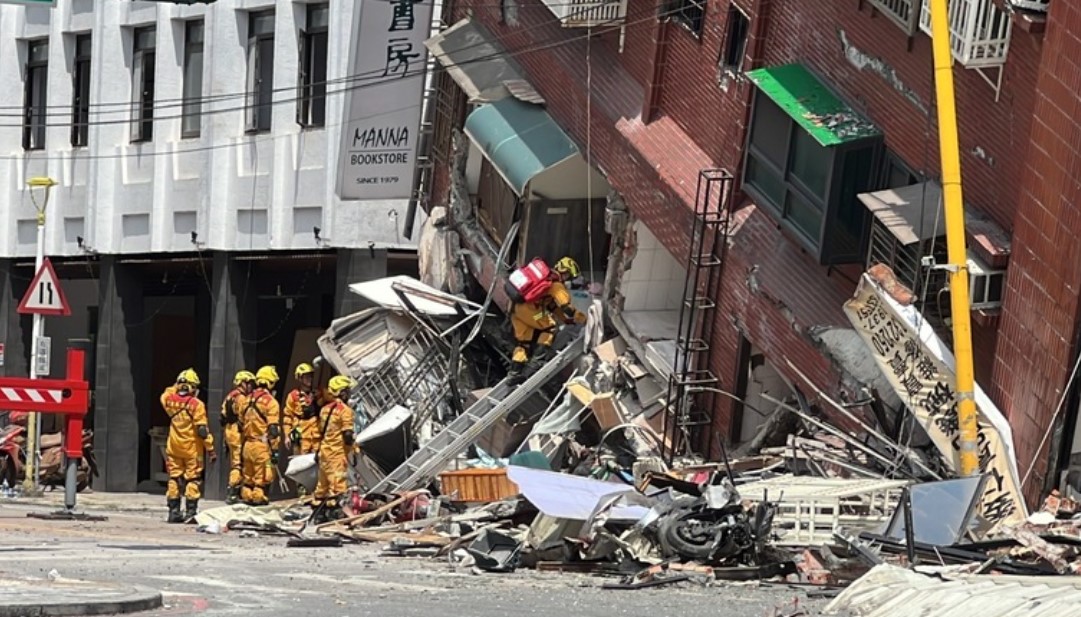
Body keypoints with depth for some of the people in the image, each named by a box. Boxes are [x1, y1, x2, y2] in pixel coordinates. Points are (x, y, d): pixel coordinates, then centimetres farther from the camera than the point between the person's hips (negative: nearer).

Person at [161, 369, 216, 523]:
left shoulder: (170, 400, -2)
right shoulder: (196, 404, -15)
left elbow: (165, 395, 26)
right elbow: (202, 430, -16)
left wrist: (177, 387, 21)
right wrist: (210, 449, -10)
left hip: (173, 447, 4)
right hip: (192, 449, -4)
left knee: (174, 479, 10)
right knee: (193, 480, 2)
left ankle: (173, 511, 11)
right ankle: (190, 512, 0)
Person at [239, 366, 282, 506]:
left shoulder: (248, 400, 13)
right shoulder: (270, 402, -10)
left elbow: (242, 424, 18)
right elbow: (273, 429, -14)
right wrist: (274, 450, -12)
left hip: (248, 445, 7)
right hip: (262, 446, -7)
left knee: (248, 477, 15)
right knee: (262, 478, -4)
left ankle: (247, 499, 20)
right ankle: (259, 499, -6)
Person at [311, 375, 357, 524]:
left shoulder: (325, 409, 13)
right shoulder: (345, 410, -12)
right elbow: (347, 435, -16)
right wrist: (352, 450, -6)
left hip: (324, 451, 8)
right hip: (337, 452, -8)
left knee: (323, 482, 14)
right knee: (338, 483, -7)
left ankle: (318, 513, 19)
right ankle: (334, 511, -12)